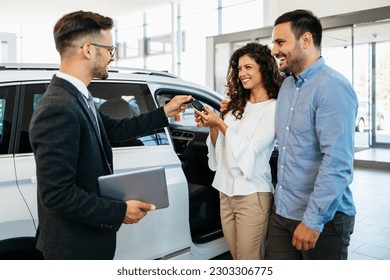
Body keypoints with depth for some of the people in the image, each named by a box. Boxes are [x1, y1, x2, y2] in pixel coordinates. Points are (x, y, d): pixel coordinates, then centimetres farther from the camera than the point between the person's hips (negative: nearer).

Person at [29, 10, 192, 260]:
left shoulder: (75, 97, 2)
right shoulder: (58, 109, -28)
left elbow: (114, 128, 13)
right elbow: (57, 194, -29)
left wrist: (164, 113, 17)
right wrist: (119, 212, -21)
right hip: (76, 245, -9)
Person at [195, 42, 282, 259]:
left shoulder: (274, 109, -9)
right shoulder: (236, 105, 11)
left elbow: (250, 150, -14)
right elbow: (220, 148, 12)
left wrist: (220, 124, -13)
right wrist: (211, 127, -6)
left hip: (252, 195, -6)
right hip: (226, 192, 7)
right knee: (237, 258, 19)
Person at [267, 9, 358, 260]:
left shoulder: (333, 88, -17)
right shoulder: (287, 85, 9)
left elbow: (337, 163, -23)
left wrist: (313, 220, -22)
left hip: (323, 217, -7)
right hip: (282, 211, 7)